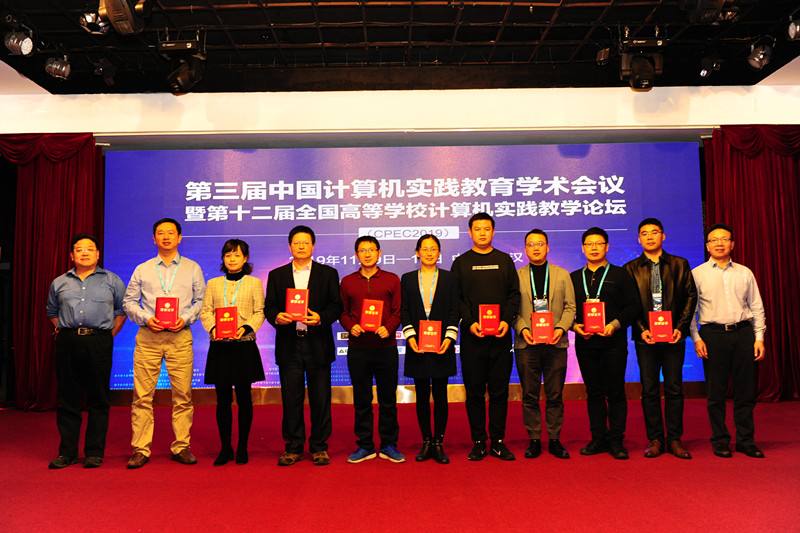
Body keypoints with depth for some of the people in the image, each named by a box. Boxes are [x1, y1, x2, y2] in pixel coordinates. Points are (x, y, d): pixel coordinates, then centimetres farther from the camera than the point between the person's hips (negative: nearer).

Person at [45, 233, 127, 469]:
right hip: (67, 343, 2)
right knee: (67, 399, 5)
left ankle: (95, 453, 9)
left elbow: (122, 310, 11)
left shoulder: (112, 281, 8)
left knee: (98, 400, 1)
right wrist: (61, 330, 11)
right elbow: (52, 312, 25)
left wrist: (110, 334, 3)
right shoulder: (59, 283, 15)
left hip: (99, 343, -2)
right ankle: (67, 452, 15)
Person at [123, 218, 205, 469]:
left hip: (180, 336, 0)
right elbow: (129, 301, 13)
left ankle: (181, 447, 8)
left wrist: (185, 318, -6)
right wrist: (146, 319, -4)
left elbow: (201, 300, 10)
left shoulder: (192, 268, 12)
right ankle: (141, 449, 7)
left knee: (182, 394, -1)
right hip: (148, 335, 1)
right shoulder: (142, 270, 14)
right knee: (142, 395, -1)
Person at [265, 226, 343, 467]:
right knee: (291, 398, 6)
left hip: (318, 344, -1)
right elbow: (269, 307, 9)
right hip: (289, 345, 1)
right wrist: (276, 317, -13)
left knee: (320, 398, 3)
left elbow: (336, 306, 2)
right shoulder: (276, 275, 13)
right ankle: (293, 447, 18)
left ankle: (319, 446, 16)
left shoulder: (328, 274, 7)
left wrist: (321, 318, -16)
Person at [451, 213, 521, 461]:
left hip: (501, 336, 1)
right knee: (474, 392, 3)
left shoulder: (505, 261, 11)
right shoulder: (461, 263, 7)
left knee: (499, 391, 4)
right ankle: (478, 441, 13)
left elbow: (514, 294, 8)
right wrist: (470, 322, -12)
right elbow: (456, 298, 2)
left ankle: (498, 441, 14)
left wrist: (507, 320, -8)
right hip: (472, 336, -1)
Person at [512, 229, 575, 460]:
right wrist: (522, 329, -11)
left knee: (555, 395, 5)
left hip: (555, 343, 1)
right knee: (529, 396, 4)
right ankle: (534, 440, 14)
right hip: (526, 345, 0)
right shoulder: (517, 276, 8)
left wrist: (561, 328, -9)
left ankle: (555, 440, 16)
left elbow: (570, 307, 7)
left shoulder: (562, 275, 11)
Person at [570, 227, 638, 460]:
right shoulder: (573, 278, 13)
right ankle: (598, 438, 15)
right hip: (585, 342, 2)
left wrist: (615, 324, -12)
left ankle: (616, 440, 9)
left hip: (613, 342, -2)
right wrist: (574, 326, -5)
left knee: (615, 392, 0)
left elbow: (633, 307, 2)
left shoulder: (620, 275, 7)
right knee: (594, 392, 7)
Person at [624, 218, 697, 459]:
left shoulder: (680, 264, 8)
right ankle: (655, 439, 12)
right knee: (649, 390, 3)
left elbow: (691, 296, 5)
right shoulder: (631, 268, 6)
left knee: (674, 389, 4)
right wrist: (642, 330, -9)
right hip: (645, 337, 0)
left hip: (674, 335, 0)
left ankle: (674, 439, 13)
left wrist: (680, 328, -6)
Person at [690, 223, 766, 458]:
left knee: (745, 390, 4)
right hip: (713, 334, -2)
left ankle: (746, 440, 16)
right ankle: (720, 441, 12)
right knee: (716, 392, 1)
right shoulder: (697, 274, 5)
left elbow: (757, 307, 13)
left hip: (743, 333, 2)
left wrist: (759, 337, 5)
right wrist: (696, 339, -5)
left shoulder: (745, 273, 12)